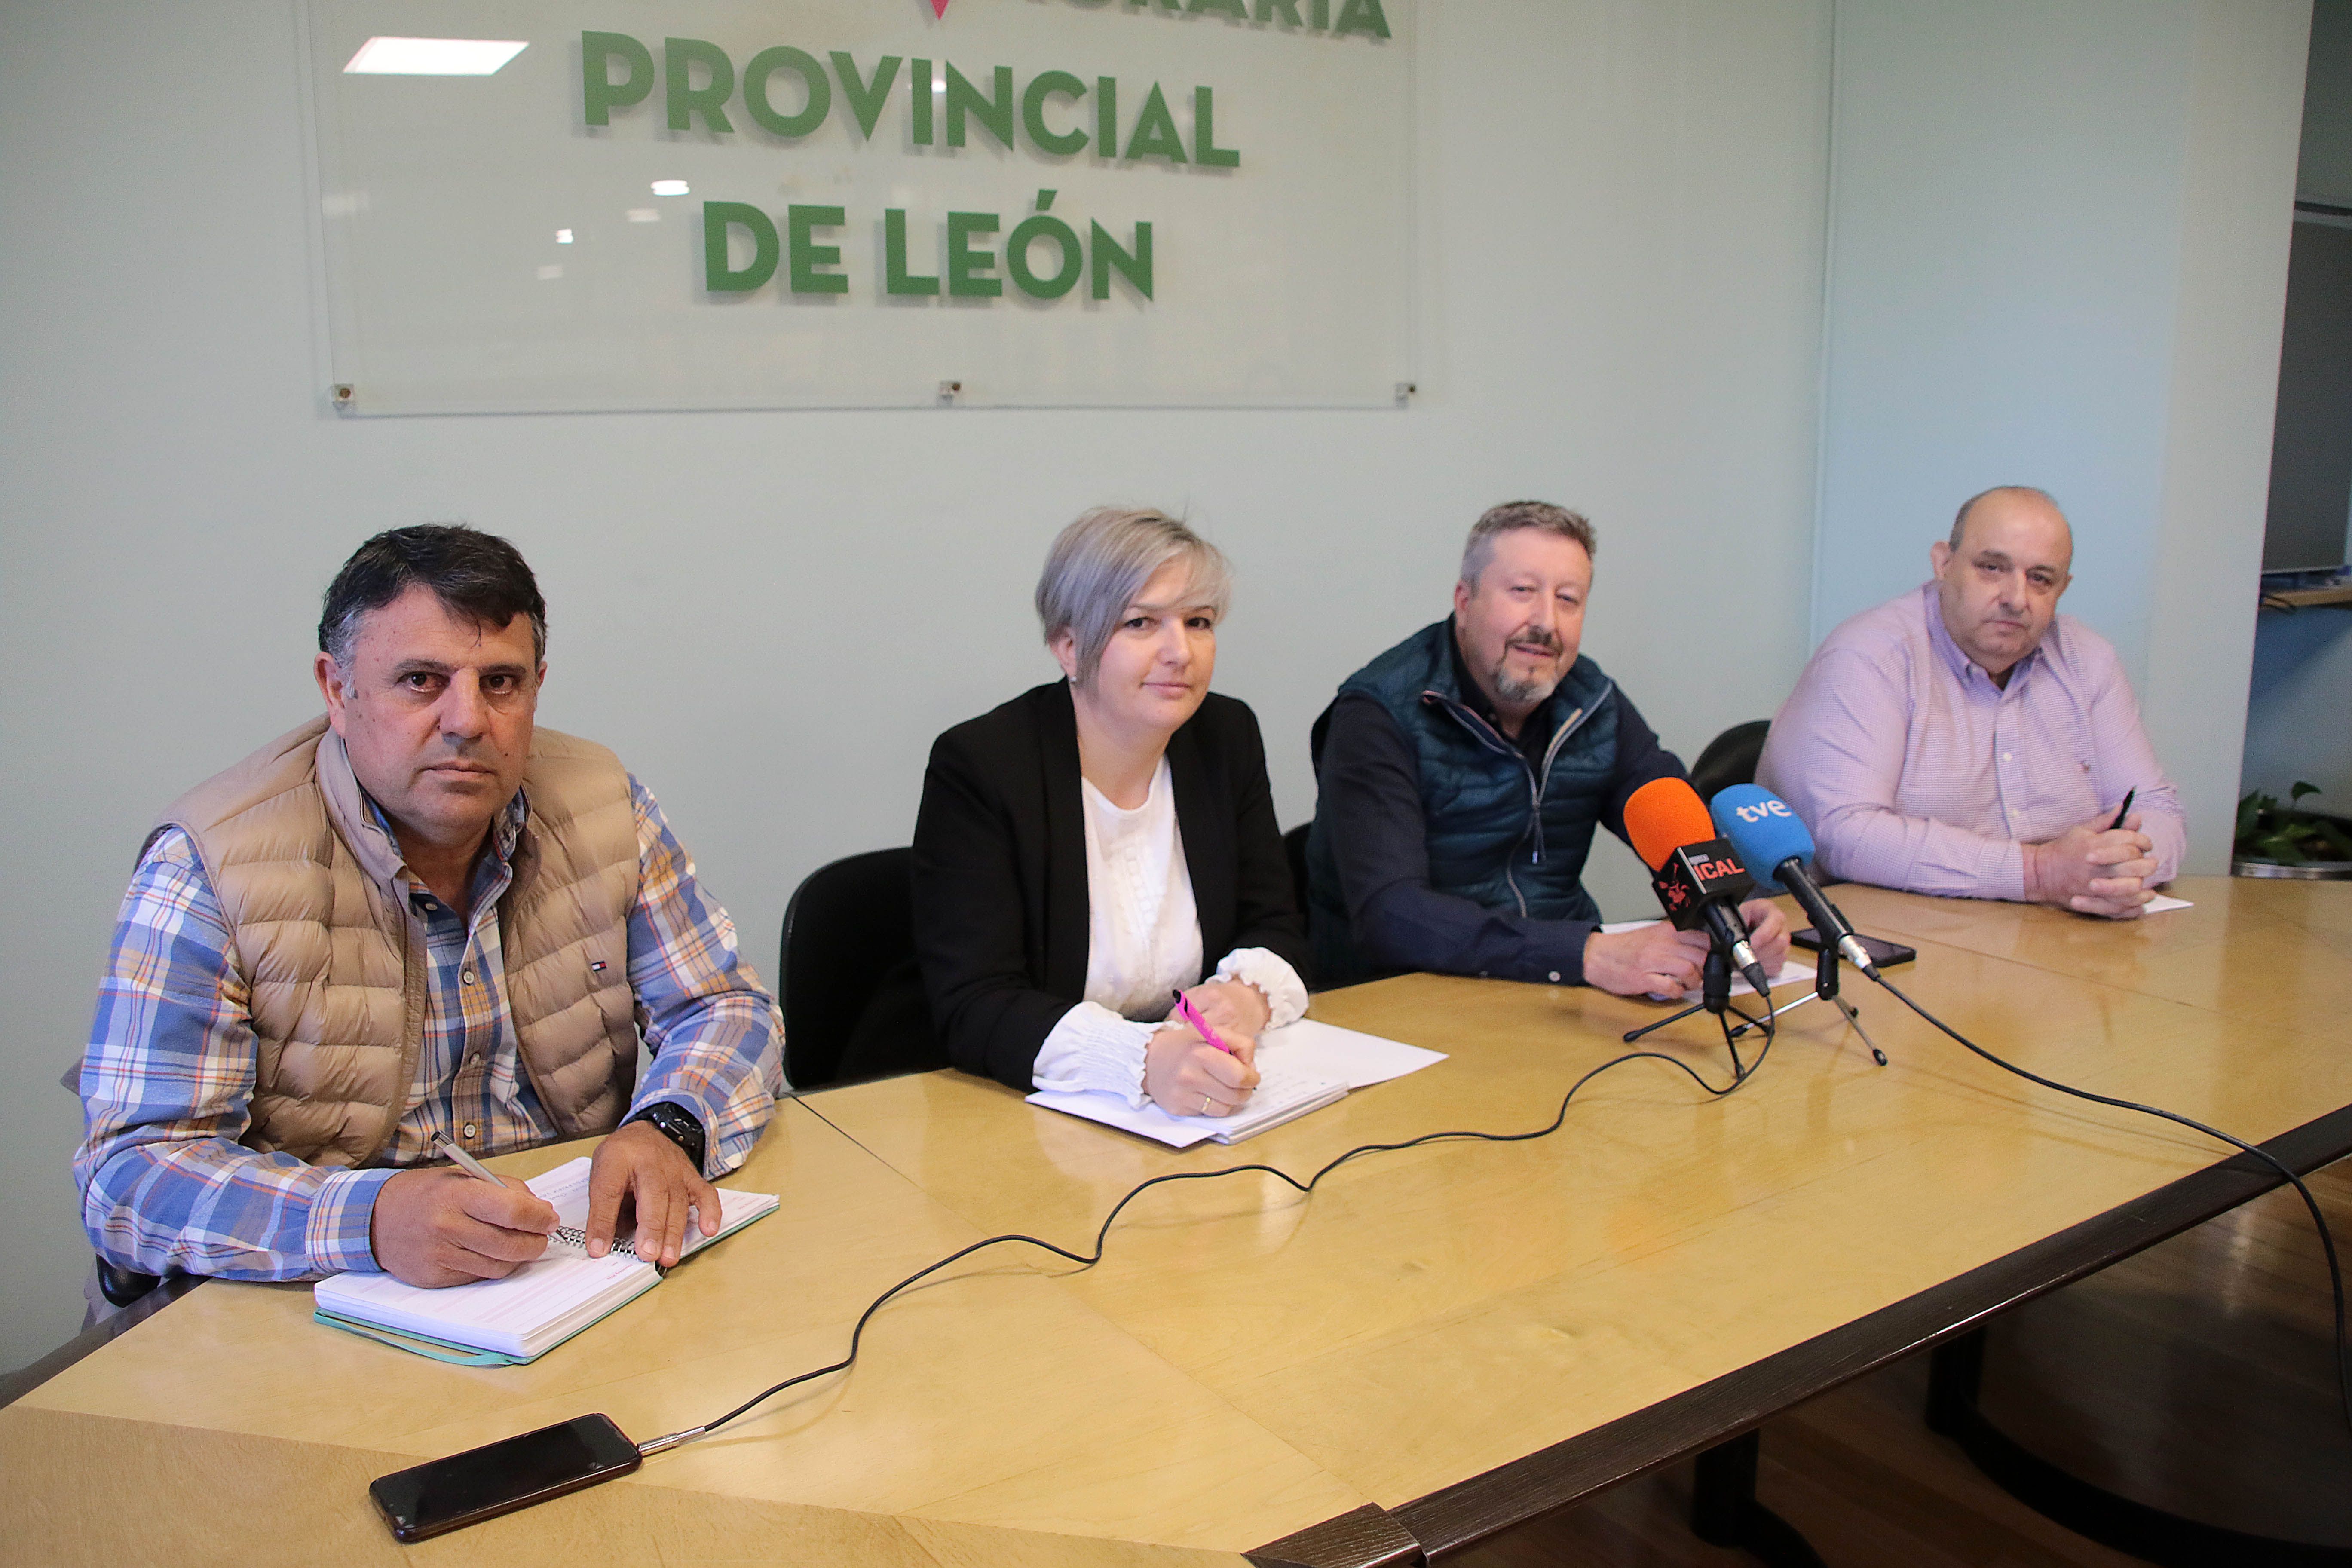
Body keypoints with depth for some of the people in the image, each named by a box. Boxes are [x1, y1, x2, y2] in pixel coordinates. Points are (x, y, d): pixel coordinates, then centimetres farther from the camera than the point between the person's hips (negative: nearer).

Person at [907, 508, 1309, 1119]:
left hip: (1202, 1114, 4)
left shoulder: (1227, 738, 5)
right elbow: (972, 1007, -19)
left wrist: (1249, 994, -17)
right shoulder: (976, 766, -12)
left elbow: (1274, 928, 8)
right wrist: (1145, 1058, -35)